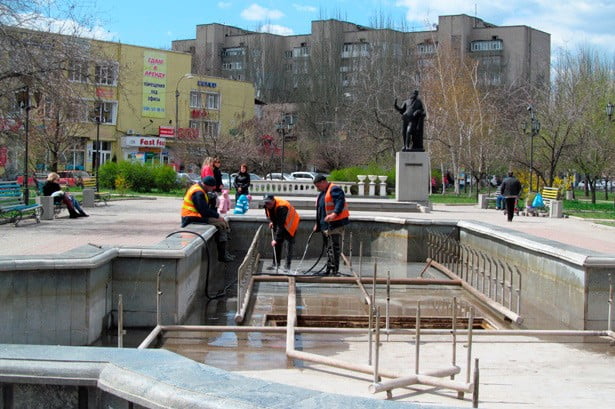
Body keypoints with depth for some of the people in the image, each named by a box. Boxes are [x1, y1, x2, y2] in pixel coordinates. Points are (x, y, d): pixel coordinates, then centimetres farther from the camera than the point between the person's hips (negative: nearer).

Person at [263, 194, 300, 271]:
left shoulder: (281, 207, -38)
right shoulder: (267, 205, -14)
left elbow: (280, 225, -39)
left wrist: (276, 239, -40)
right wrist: (271, 221, -2)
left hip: (290, 224, -7)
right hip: (278, 223, 8)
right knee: (278, 244, 5)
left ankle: (287, 265, -8)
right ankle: (276, 264, 10)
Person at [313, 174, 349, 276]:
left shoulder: (334, 190, -9)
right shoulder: (322, 193, 22)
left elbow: (340, 202, -24)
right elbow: (319, 210, 28)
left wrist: (335, 213, -39)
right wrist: (317, 225, 27)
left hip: (336, 224, -10)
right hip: (326, 225, 10)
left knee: (335, 248, -9)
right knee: (329, 248, 12)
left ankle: (334, 270, -7)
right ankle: (329, 270, 16)